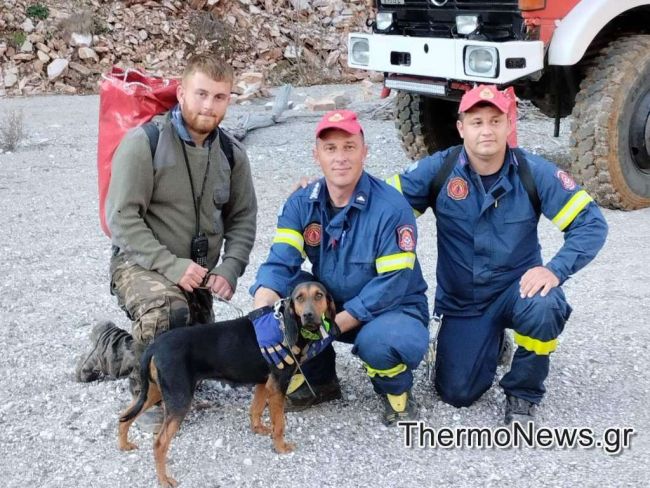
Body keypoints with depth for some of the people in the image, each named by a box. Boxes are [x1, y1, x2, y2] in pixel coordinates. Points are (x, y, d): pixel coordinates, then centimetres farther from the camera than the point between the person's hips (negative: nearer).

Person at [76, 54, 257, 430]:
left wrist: (229, 268, -10)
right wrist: (172, 266, -27)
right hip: (140, 265, -6)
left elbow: (242, 218, 7)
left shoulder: (232, 154, 1)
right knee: (168, 310, -39)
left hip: (197, 277, 6)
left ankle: (112, 350, 30)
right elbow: (123, 218, -18)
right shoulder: (144, 143, -16)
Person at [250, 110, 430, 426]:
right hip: (332, 304, 5)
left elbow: (392, 285, -24)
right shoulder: (302, 204, -8)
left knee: (377, 341, -38)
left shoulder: (391, 207, -23)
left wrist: (333, 327, -29)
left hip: (393, 309, -5)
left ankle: (396, 390, 0)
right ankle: (318, 380, 3)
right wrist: (263, 315, -39)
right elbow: (279, 263, -18)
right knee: (280, 290, -19)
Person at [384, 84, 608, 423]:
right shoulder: (437, 170, -13)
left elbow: (591, 223, -14)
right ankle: (489, 341, 30)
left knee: (543, 308, -36)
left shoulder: (535, 173, -14)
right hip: (460, 301, 1)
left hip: (517, 289, -1)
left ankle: (523, 394, -6)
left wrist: (556, 269, -28)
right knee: (457, 393, -6)